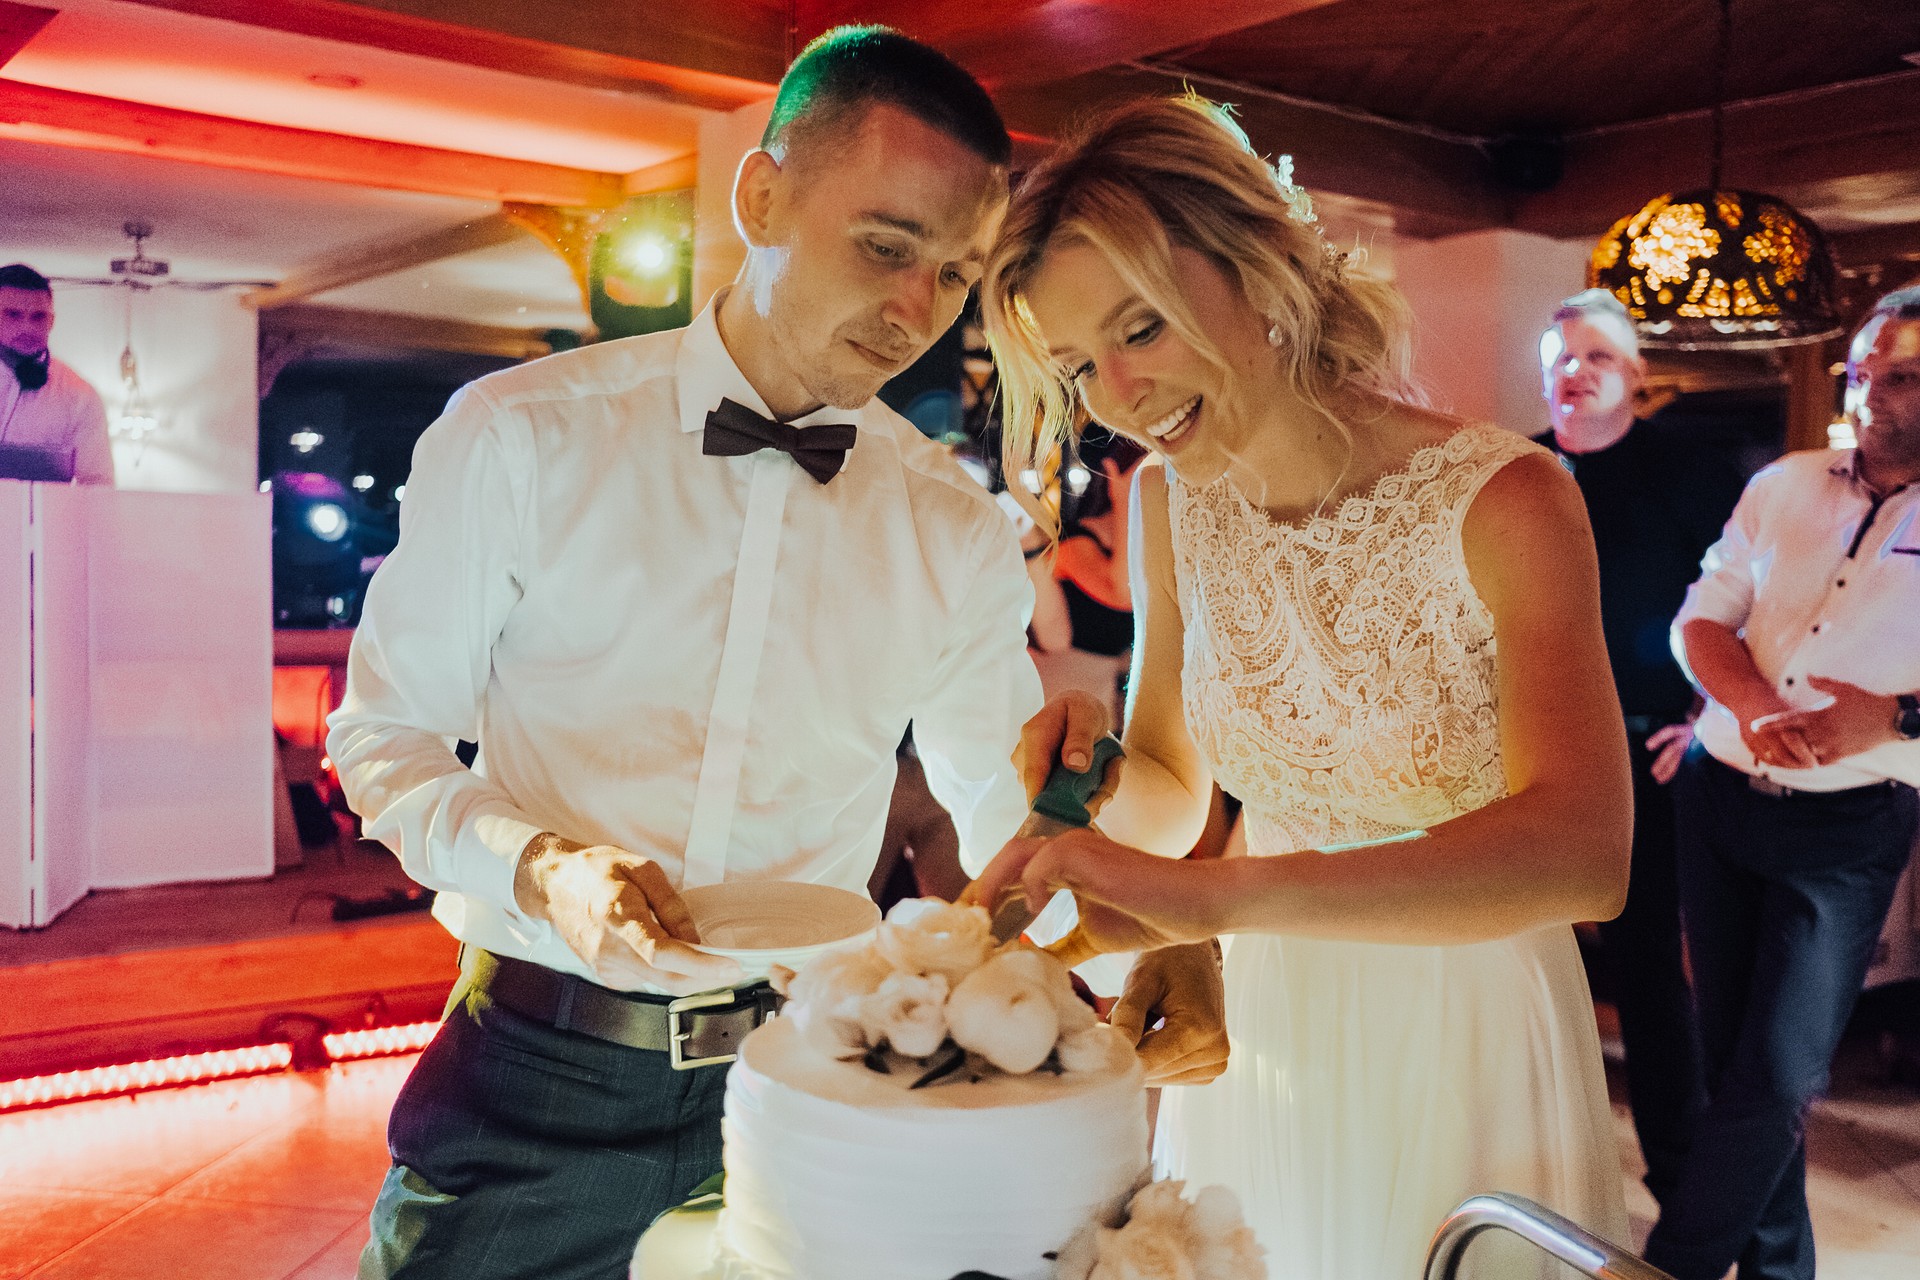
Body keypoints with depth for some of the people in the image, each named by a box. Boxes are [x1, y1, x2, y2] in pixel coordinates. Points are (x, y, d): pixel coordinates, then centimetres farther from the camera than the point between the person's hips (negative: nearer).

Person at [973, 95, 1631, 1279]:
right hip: (1257, 1034, 4)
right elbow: (1171, 794, 4)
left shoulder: (1500, 501, -19)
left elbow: (1582, 851, -33)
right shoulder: (1170, 503, -4)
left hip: (1465, 1043, -4)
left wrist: (1217, 894, -44)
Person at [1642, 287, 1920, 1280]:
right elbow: (1701, 620, 4)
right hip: (1718, 795, 4)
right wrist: (1756, 705, -16)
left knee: (1775, 1080, -3)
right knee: (1731, 1048, 13)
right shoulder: (1784, 485, 6)